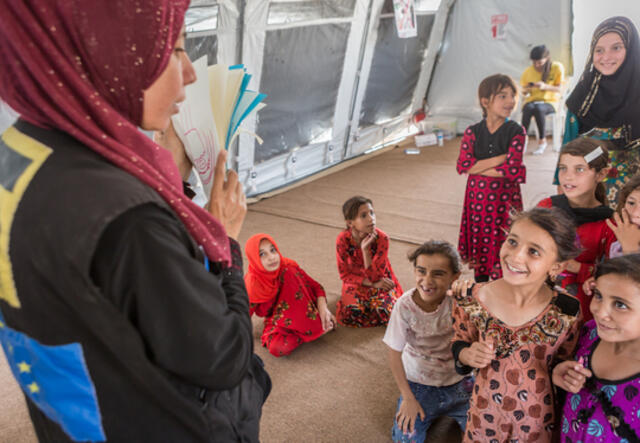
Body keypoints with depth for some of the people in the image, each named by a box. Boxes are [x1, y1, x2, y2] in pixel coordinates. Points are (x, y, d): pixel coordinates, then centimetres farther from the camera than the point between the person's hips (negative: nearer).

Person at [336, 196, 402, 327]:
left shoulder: (382, 238, -24)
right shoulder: (342, 240, -22)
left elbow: (374, 277, -24)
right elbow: (345, 275, -12)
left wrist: (365, 249, -35)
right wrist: (372, 283, -20)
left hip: (380, 281, 0)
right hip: (356, 282, 0)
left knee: (385, 312, -26)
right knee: (349, 315, -25)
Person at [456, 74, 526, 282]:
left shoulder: (516, 131, -5)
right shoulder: (472, 132, 1)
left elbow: (512, 170, -16)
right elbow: (462, 165, -11)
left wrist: (477, 167, -11)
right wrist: (500, 159, -14)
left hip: (505, 198, -2)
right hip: (477, 197, 3)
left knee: (501, 248, 2)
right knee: (478, 244, 13)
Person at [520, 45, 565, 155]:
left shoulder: (557, 67, -1)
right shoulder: (528, 72, 5)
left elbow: (559, 89, -4)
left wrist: (545, 86, -23)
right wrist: (527, 90, -13)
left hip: (549, 101, -2)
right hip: (531, 101, 2)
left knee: (538, 108, -38)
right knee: (528, 109, -37)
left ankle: (542, 140, -23)